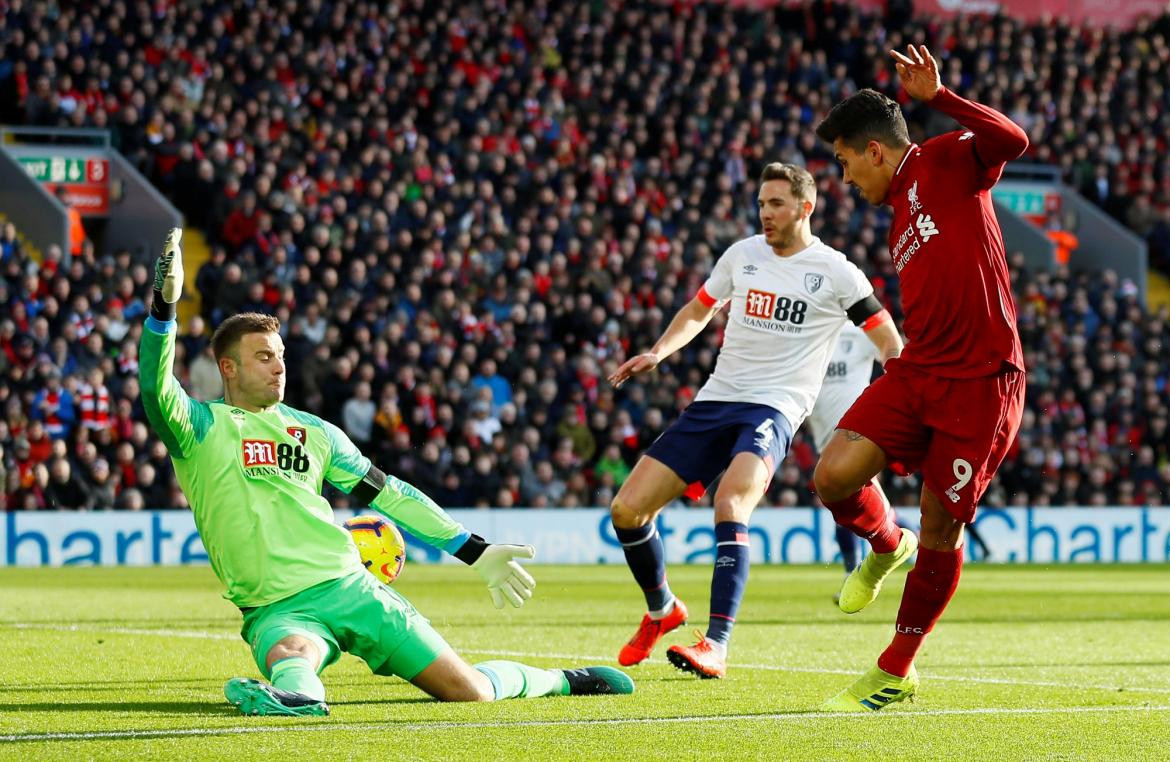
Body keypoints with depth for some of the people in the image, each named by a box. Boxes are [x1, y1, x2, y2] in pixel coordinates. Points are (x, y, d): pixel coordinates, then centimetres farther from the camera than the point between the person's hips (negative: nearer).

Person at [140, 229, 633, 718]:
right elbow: (157, 392, -19)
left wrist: (477, 552, 21)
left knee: (470, 692, -1)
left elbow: (390, 494, 20)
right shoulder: (201, 430, 2)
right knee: (290, 657, -42)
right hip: (278, 610, -3)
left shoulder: (315, 433, 15)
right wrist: (164, 307, -32)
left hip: (351, 586, 3)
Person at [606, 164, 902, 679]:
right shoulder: (742, 254, 12)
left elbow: (889, 342, 3)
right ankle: (661, 610, 23)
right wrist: (657, 354, 9)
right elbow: (699, 311, 27)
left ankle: (716, 646, -36)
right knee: (627, 509, -4)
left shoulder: (835, 272, -1)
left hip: (773, 407, -5)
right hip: (714, 401, 5)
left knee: (731, 504, -33)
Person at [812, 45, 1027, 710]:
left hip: (981, 381, -7)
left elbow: (1013, 140, -23)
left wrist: (939, 96, -26)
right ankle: (886, 547, 20)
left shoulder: (944, 162, -3)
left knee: (941, 531, 1)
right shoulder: (901, 216, 21)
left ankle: (897, 672, 15)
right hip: (919, 371, 7)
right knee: (835, 475, -12)